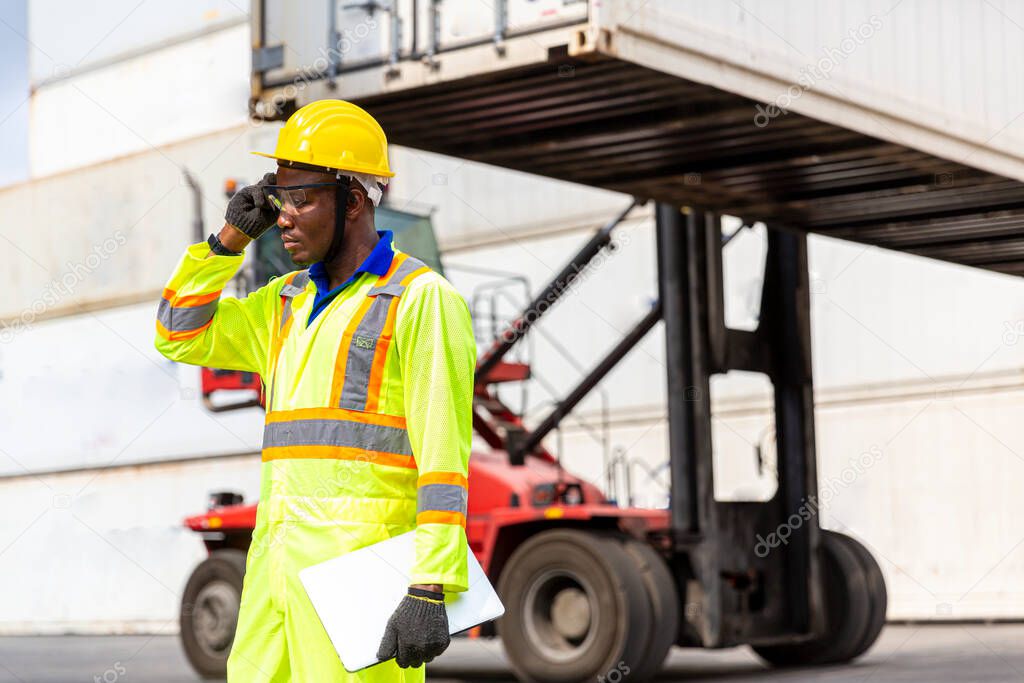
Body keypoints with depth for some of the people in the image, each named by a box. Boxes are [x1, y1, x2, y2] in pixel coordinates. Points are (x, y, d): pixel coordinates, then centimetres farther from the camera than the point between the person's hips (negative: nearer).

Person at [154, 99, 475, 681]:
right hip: (279, 559, 8)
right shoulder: (288, 301, 19)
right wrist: (230, 238, 14)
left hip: (361, 563, -7)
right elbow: (181, 334, 28)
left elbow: (443, 455, -12)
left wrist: (431, 590, -20)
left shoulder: (422, 300, -5)